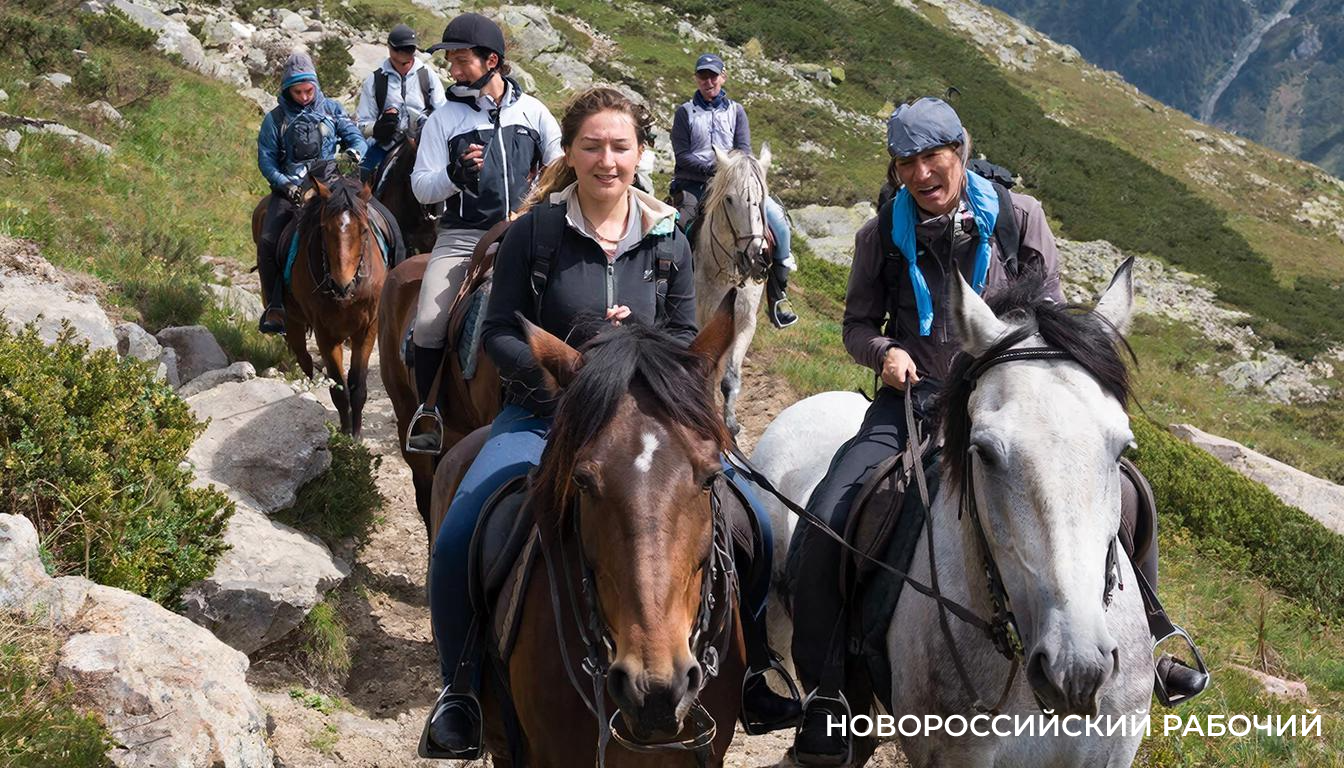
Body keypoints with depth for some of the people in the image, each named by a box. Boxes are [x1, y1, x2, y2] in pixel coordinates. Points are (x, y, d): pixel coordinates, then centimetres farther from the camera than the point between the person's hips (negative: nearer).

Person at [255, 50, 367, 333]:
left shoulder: (332, 109, 11)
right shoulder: (275, 119, 8)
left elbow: (355, 137, 10)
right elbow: (266, 160, 4)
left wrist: (354, 152, -15)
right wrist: (286, 185, -12)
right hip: (289, 189, 0)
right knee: (267, 241, -19)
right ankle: (274, 307, -10)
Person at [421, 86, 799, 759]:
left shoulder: (668, 239, 4)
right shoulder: (533, 231, -5)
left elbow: (686, 339, 8)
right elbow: (499, 332, -4)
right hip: (543, 415, -2)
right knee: (456, 544, -23)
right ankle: (461, 688, 4)